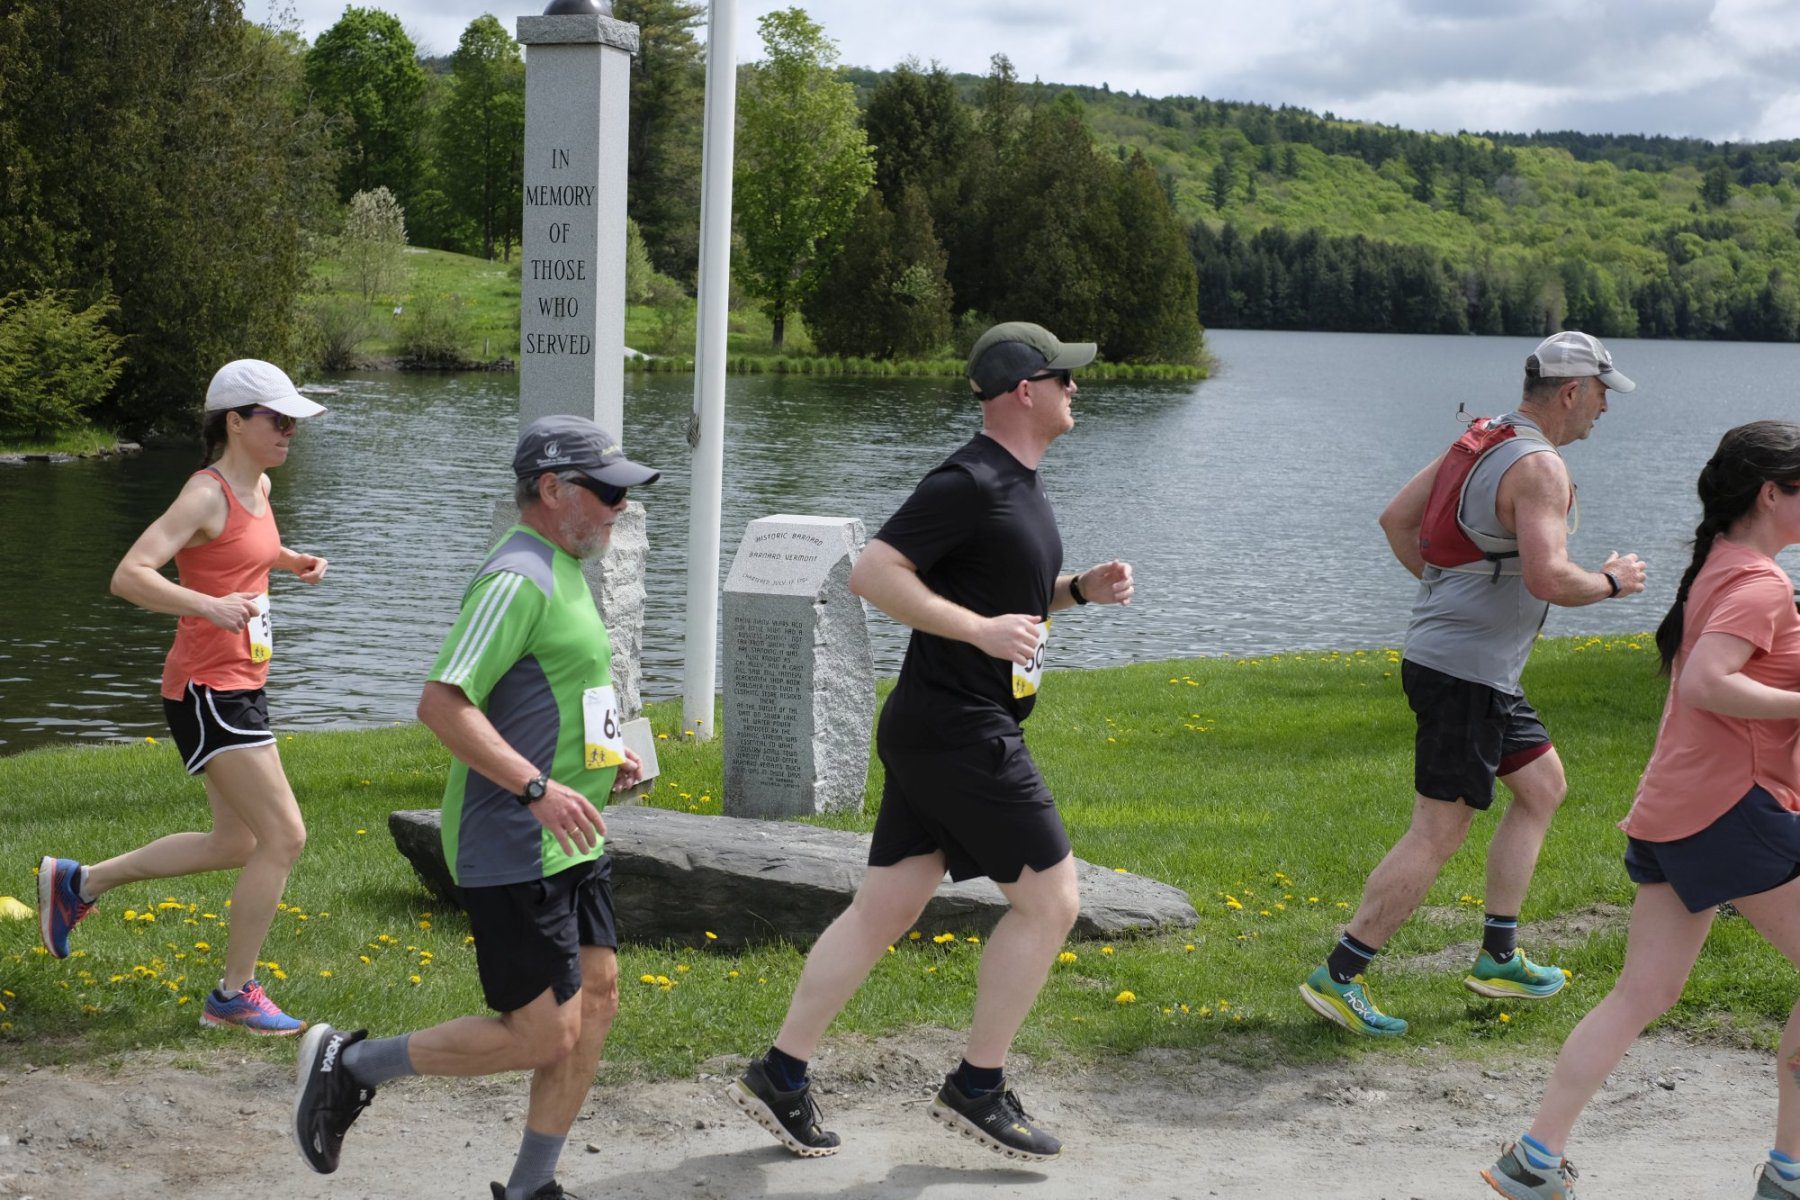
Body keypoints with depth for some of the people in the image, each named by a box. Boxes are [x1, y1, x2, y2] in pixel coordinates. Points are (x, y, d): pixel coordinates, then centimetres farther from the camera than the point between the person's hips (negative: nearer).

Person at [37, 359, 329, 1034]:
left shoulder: (259, 486, 11)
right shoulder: (206, 494, -15)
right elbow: (128, 576, -24)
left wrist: (295, 562, 15)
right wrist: (210, 606, -36)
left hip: (240, 687, 10)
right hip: (207, 690, -10)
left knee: (237, 845, 17)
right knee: (285, 837, -11)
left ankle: (78, 882, 30)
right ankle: (233, 996, 2)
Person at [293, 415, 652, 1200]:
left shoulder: (561, 571, 16)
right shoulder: (517, 578, -17)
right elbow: (442, 704, -25)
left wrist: (604, 759, 14)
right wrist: (539, 789, -31)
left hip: (570, 842, 10)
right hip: (514, 850, -10)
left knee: (597, 999, 8)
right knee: (542, 1034, -7)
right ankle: (350, 1067, 8)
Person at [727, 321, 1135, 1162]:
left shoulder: (1015, 483, 16)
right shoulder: (969, 482, -16)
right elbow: (874, 573, -22)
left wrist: (1081, 588, 12)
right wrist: (983, 629, -25)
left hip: (936, 734, 10)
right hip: (962, 733, -10)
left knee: (885, 908, 10)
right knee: (1049, 898, -2)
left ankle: (780, 1076, 14)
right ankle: (978, 1089, 7)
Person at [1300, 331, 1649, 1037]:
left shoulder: (1481, 442, 10)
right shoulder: (1539, 466, -18)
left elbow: (1395, 519, 15)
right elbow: (1548, 579, -28)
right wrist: (1612, 582, -10)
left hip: (1476, 669, 11)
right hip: (1464, 672, -11)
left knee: (1543, 787, 20)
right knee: (1439, 834, -6)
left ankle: (1498, 958, 24)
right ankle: (1337, 977, -3)